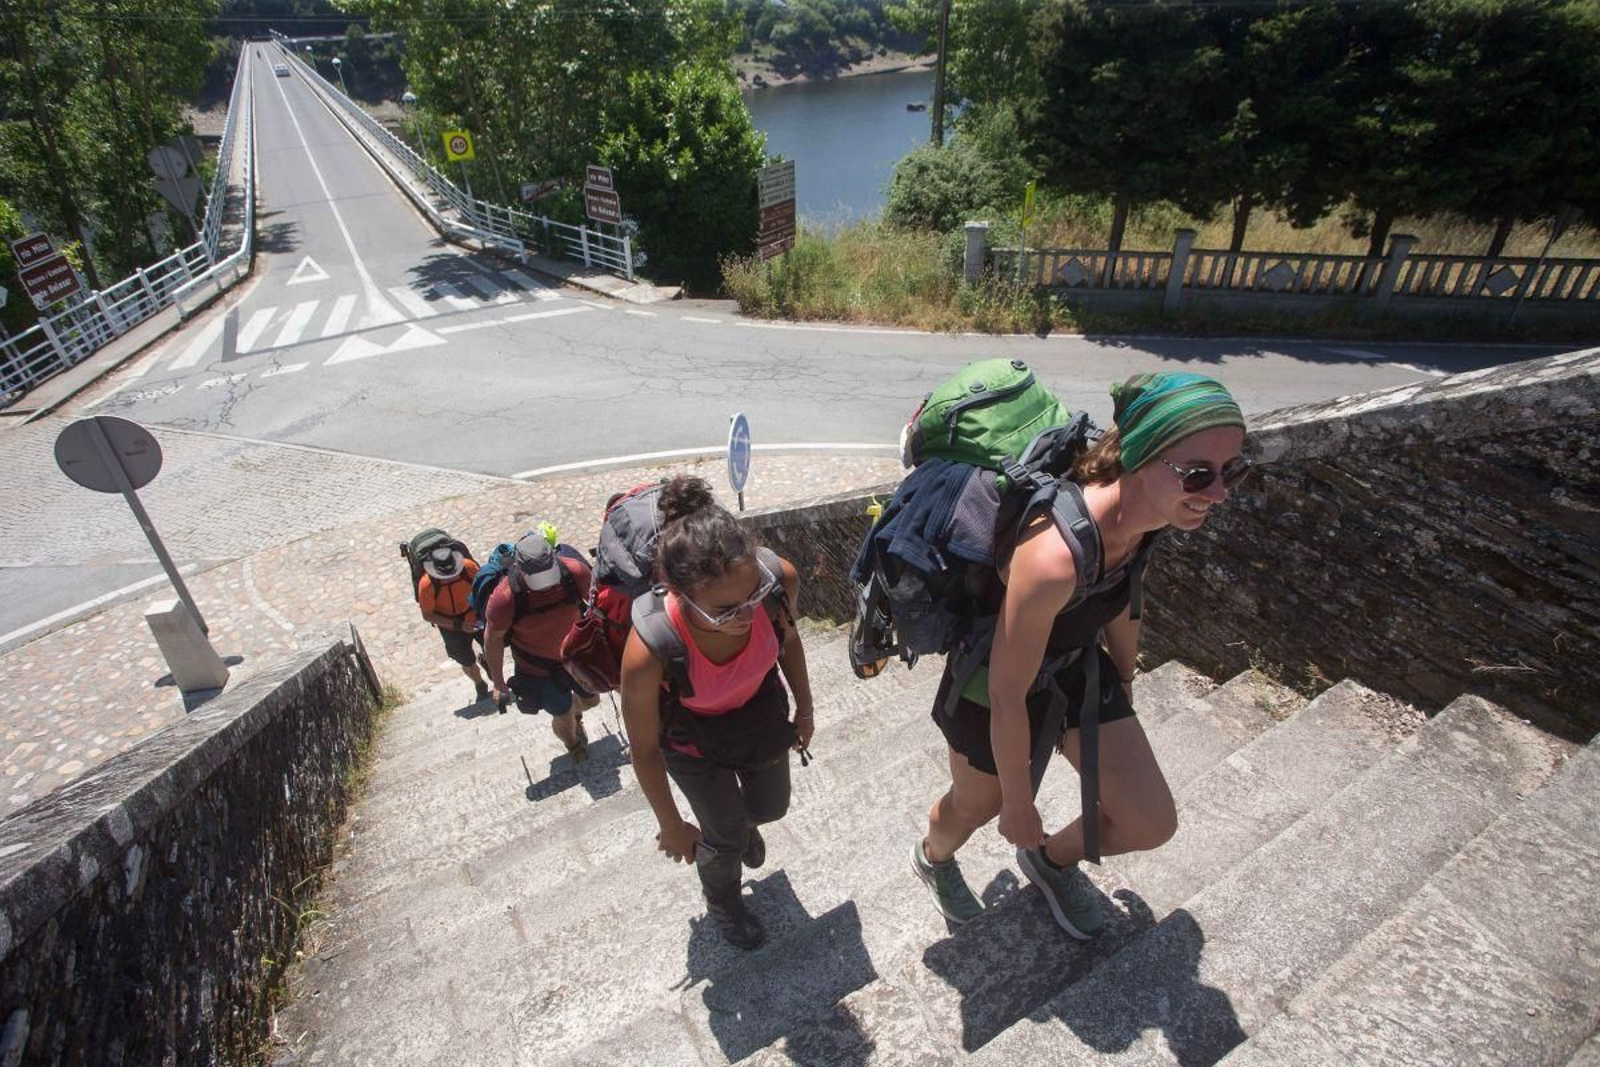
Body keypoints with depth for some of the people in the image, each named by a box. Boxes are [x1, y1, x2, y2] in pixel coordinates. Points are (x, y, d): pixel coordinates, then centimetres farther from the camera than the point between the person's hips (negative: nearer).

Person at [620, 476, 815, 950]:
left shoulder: (779, 578, -36)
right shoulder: (649, 652, -43)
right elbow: (644, 748, -22)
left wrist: (805, 709, 6)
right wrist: (670, 826, -7)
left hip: (761, 710, 3)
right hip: (694, 738, -3)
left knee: (771, 806, 26)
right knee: (727, 837, 15)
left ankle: (743, 822, 66)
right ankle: (722, 903, 54)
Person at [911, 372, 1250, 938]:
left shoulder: (1145, 512, -17)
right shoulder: (1054, 556, -42)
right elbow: (1007, 692, -29)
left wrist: (1124, 685, 21)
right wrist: (1018, 802, -14)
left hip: (1077, 667, 6)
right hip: (993, 685, -6)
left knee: (1151, 823, 9)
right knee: (975, 808, 22)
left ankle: (1053, 859, 43)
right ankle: (933, 857, 61)